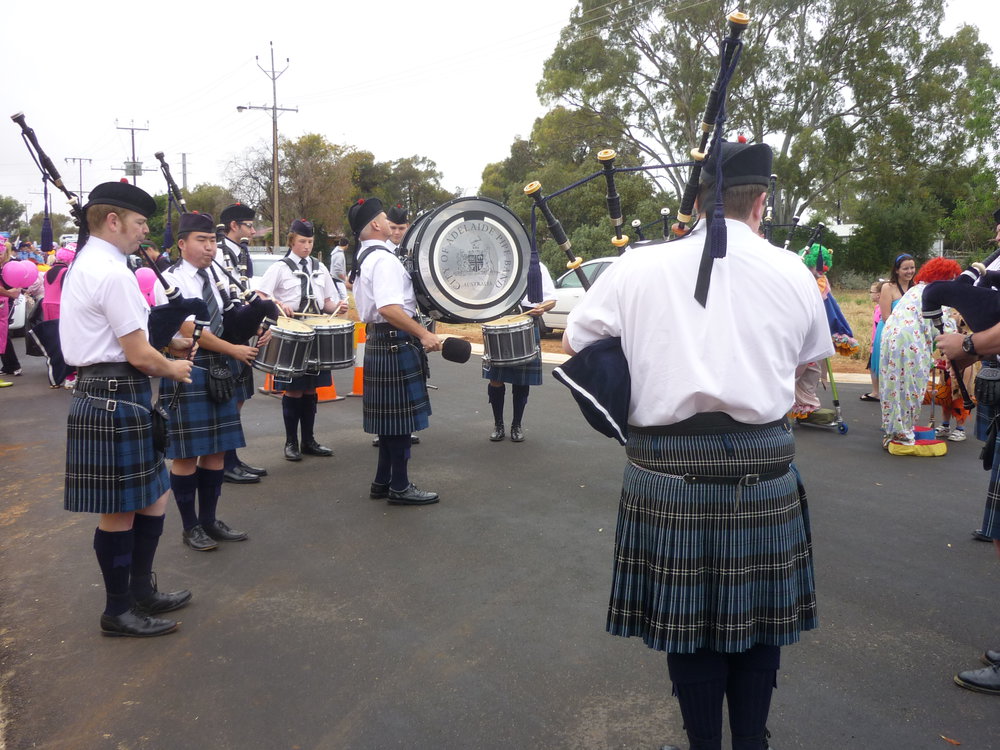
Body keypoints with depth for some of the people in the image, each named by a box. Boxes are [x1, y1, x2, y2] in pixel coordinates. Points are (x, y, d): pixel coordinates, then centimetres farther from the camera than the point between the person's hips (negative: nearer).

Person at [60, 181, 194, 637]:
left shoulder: (85, 265, 15)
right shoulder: (112, 274, -18)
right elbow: (139, 355, -18)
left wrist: (165, 344, 11)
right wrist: (173, 369, 0)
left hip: (97, 391, 10)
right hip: (116, 398, -10)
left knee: (151, 498, 18)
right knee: (119, 511, 3)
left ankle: (141, 592, 31)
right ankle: (119, 612, 18)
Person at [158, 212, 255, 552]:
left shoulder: (218, 275, 10)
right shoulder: (171, 280, -11)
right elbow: (191, 331, -16)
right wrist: (234, 350, -11)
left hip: (220, 371, 7)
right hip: (187, 372, -7)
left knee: (216, 449, 12)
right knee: (187, 454, 2)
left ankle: (209, 520, 25)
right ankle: (190, 527, 16)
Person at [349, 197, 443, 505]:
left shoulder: (363, 257, 15)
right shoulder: (383, 258, -17)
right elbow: (389, 308, -29)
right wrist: (424, 334, -28)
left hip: (379, 342, 10)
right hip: (396, 343, -10)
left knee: (389, 414, 15)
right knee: (401, 415, -3)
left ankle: (383, 480, 23)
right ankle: (400, 487, 5)